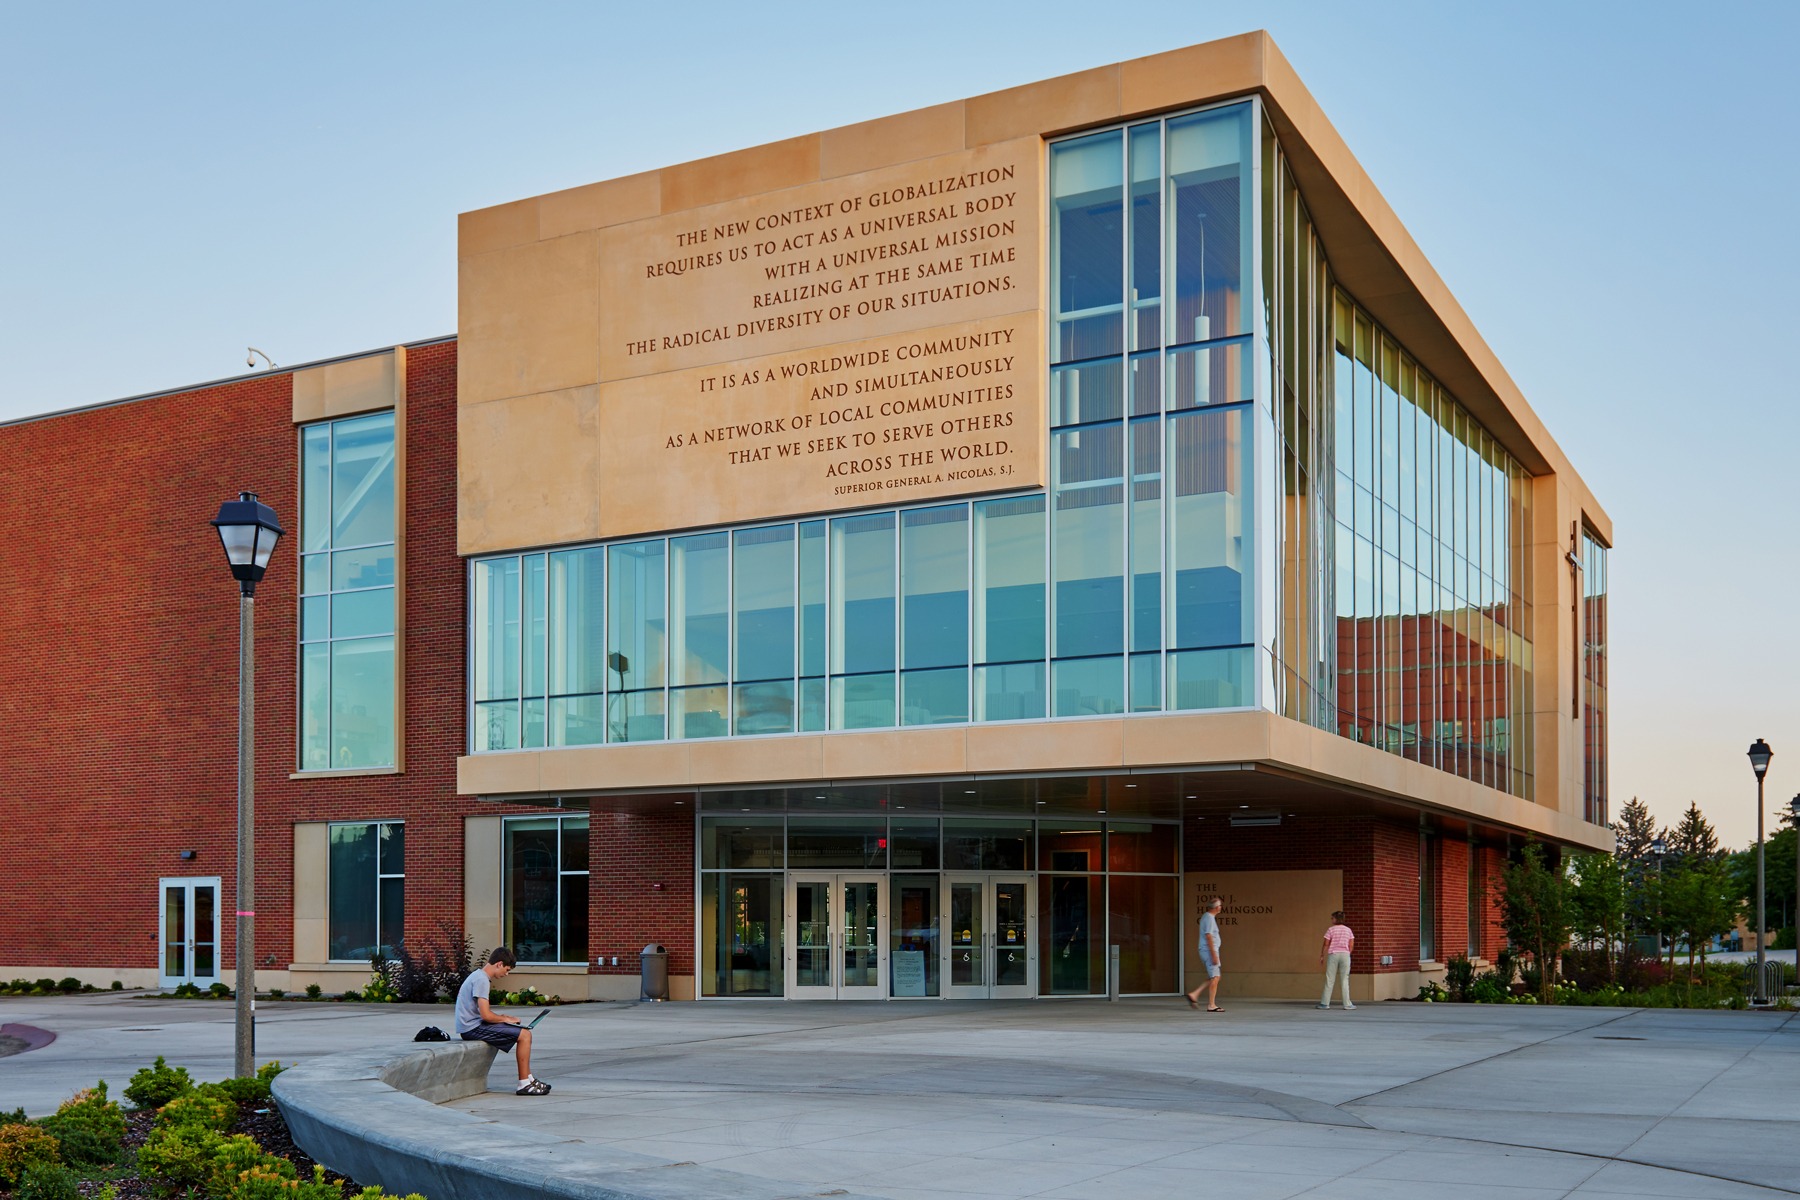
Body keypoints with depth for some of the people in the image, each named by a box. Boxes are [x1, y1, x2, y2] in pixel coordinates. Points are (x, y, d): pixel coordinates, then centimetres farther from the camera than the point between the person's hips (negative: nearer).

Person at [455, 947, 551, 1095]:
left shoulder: (478, 976, 16)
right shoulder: (482, 980, -17)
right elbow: (486, 1015, -23)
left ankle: (529, 1079, 17)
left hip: (473, 1026, 11)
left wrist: (502, 1017, 9)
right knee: (524, 1035, -13)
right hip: (474, 1028, -11)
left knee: (524, 1033, 15)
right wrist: (506, 1019, -6)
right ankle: (524, 1084, -9)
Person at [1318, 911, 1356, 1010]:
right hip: (1345, 954, 2)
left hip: (1333, 954, -2)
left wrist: (1322, 956, 4)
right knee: (1345, 980, 4)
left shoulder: (1331, 930, -2)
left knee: (1329, 979, 4)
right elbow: (1351, 944, 4)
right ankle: (1347, 1004, -1)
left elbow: (1326, 944, -4)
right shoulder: (1348, 930, 7)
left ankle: (1325, 1003, 6)